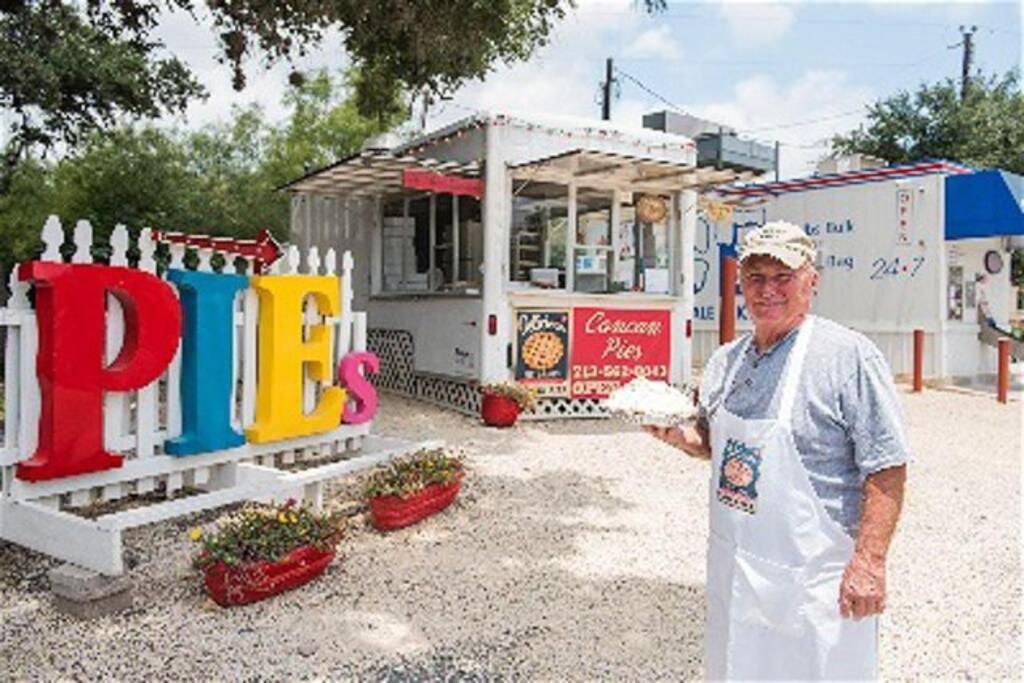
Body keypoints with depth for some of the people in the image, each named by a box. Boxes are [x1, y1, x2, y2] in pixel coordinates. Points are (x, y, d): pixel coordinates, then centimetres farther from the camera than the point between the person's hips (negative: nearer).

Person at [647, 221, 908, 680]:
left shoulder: (849, 355, -14)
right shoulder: (725, 361, 5)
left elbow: (886, 469, -15)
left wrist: (869, 561, -20)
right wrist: (677, 436, -2)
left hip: (813, 582, -6)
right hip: (732, 571, 6)